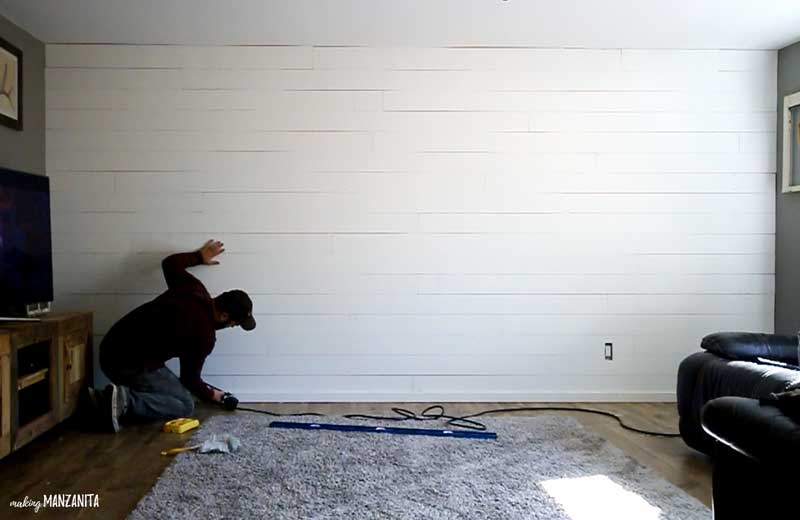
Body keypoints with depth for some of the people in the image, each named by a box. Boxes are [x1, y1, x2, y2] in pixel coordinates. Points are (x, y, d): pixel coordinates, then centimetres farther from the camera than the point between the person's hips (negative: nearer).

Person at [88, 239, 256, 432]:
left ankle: (111, 397, 7)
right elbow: (190, 378, -1)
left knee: (165, 390, 25)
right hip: (130, 363, -9)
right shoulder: (204, 336, -15)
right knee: (185, 405, 1)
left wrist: (199, 256, 31)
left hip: (111, 347, 9)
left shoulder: (194, 288, 1)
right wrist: (211, 394, 18)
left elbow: (169, 263, 19)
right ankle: (124, 401, -14)